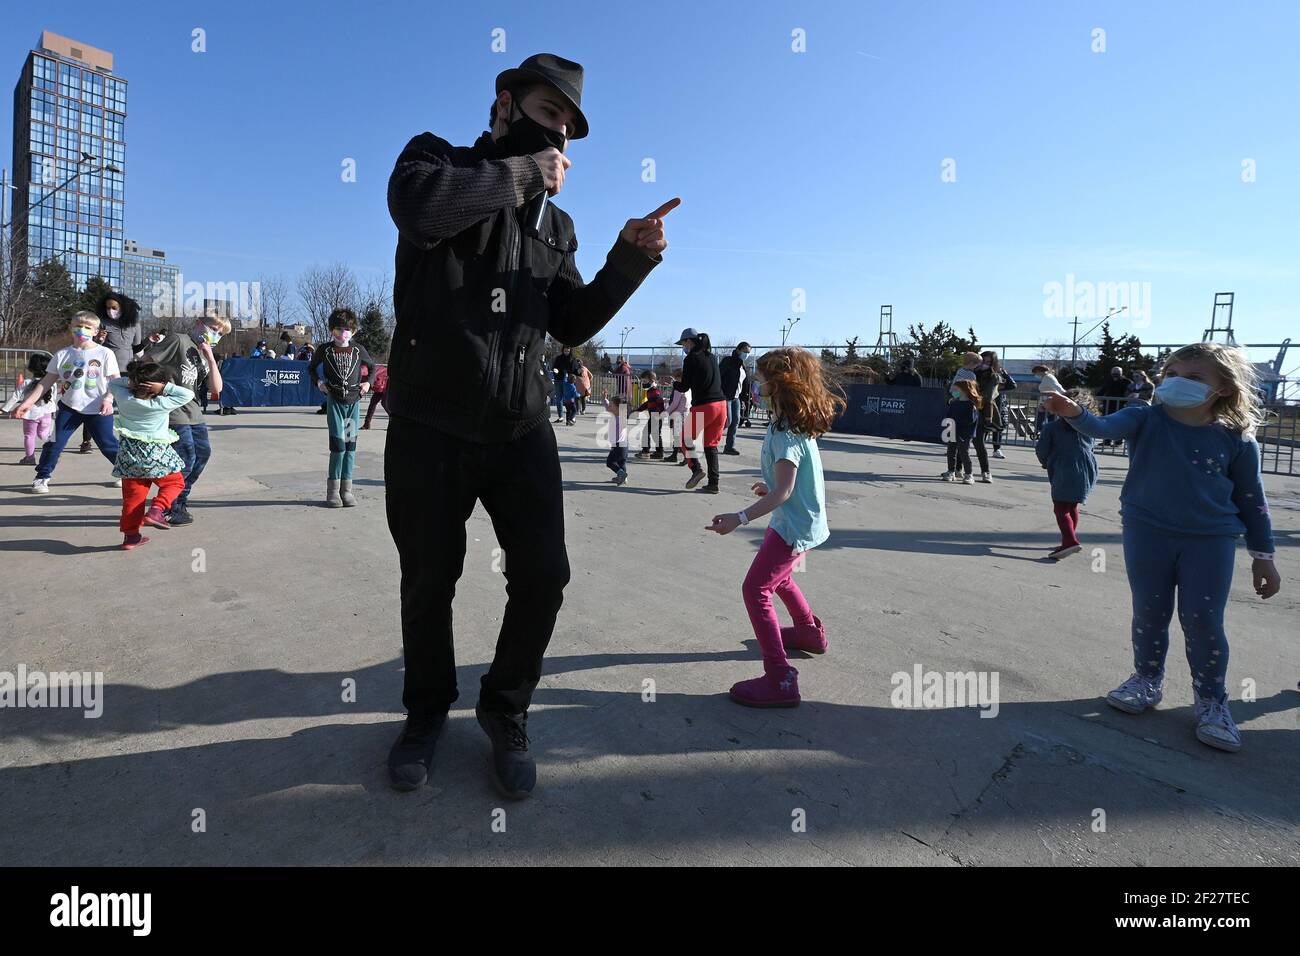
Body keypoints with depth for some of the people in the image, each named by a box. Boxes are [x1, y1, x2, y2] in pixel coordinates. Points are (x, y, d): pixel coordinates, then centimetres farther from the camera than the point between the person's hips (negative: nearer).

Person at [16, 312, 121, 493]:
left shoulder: (105, 353, -5)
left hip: (98, 409, -3)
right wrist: (28, 402, 2)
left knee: (108, 445, 2)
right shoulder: (62, 355, 4)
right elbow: (46, 381, 7)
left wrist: (108, 399, -20)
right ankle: (42, 477, 15)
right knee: (54, 443, 2)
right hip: (69, 407, 3)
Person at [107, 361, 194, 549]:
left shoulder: (124, 399, -5)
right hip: (156, 453, -4)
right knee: (175, 482, 17)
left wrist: (130, 382, 2)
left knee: (133, 494, 11)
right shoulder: (162, 404, -16)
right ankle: (156, 510, -7)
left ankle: (130, 535, 14)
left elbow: (112, 383, 15)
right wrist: (165, 387, -15)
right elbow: (188, 394, -9)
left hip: (129, 453, 4)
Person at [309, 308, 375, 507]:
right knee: (338, 444, -9)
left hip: (354, 401, 2)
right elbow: (312, 368, 19)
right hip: (334, 401, -2)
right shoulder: (324, 349, 3)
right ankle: (333, 489, 1)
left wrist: (368, 383, 7)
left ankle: (346, 489, 8)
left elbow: (372, 366, 22)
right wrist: (318, 382, 3)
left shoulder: (358, 349, 6)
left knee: (350, 444, 2)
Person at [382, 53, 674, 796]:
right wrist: (523, 171, -11)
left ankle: (505, 712, 27)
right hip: (431, 427, -3)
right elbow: (418, 206, -20)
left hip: (521, 430, 4)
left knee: (544, 576, 1)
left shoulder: (557, 224, 15)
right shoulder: (436, 157, 4)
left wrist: (631, 260, -2)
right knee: (429, 581, 11)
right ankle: (428, 711, 36)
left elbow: (573, 323, 10)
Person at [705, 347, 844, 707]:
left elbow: (783, 491, -28)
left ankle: (780, 680, -9)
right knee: (777, 576, 31)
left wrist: (740, 518, -35)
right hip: (802, 519, 11)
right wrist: (770, 485, 28)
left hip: (795, 526, -11)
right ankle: (810, 631, 52)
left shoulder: (785, 432, -23)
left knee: (756, 591, -10)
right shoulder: (799, 422, 6)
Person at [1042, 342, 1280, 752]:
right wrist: (1075, 413, -47)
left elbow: (1251, 499, 4)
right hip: (1147, 533, 1)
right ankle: (1147, 680, 30)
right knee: (1149, 614, 10)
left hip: (1210, 540, -1)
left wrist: (1263, 555, 7)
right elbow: (1106, 427, -25)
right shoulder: (1145, 419, -5)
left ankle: (1212, 700, 19)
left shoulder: (1236, 439, -4)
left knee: (1203, 621, 0)